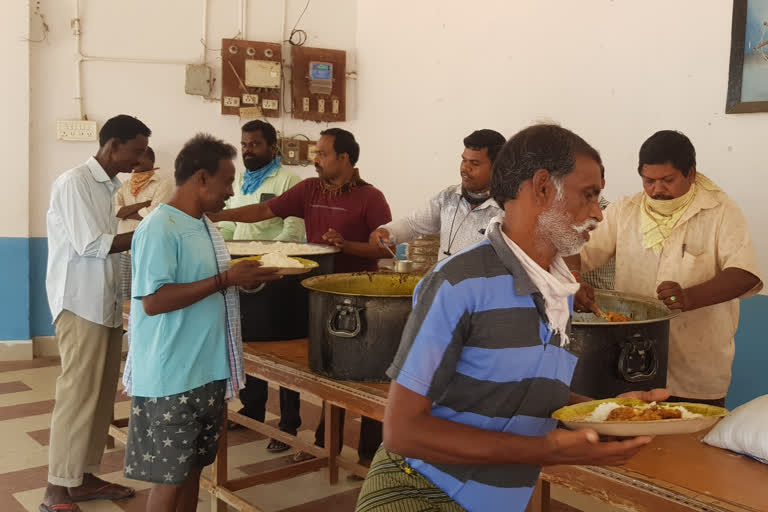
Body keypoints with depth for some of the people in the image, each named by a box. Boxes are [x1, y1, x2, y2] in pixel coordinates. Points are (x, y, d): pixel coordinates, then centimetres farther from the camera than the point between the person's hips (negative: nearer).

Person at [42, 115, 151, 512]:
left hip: (105, 304, 8)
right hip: (81, 306, -8)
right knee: (78, 395, -4)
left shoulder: (105, 185, 13)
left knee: (101, 395, 10)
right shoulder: (74, 182, -12)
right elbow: (90, 244, -16)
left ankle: (83, 476, 20)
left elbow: (102, 242, 12)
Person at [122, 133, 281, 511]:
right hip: (172, 378, -9)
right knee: (169, 477, 3)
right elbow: (154, 301, -25)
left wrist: (245, 279, 4)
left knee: (193, 467, 18)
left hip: (208, 371, 9)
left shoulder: (205, 225, 11)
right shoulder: (159, 229, -18)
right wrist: (226, 279, -25)